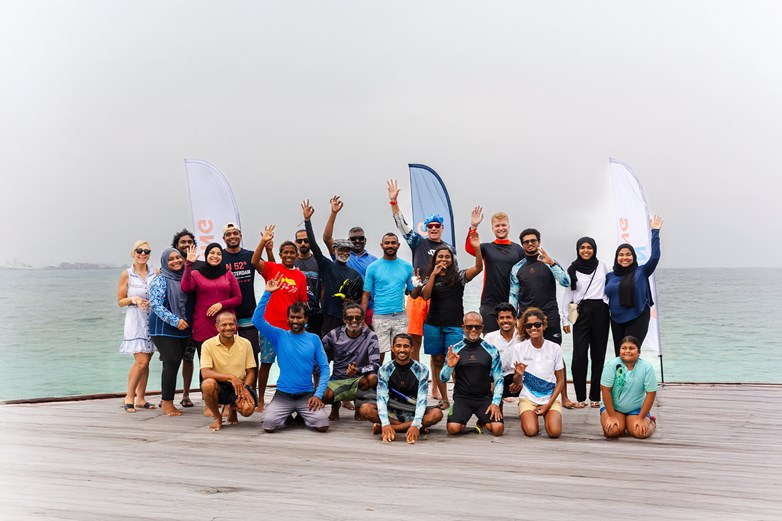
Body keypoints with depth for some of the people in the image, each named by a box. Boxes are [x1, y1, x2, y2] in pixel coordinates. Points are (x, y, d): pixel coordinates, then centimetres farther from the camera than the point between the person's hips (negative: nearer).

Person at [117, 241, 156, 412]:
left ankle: (141, 398, 15)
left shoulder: (155, 274, 7)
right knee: (141, 361, -13)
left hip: (152, 320, 4)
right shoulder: (126, 275, -1)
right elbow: (120, 301, 3)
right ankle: (129, 397, 0)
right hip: (135, 322, -4)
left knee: (145, 361, 7)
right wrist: (133, 300, -16)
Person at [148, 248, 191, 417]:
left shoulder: (184, 278, 12)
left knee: (174, 364, 7)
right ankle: (166, 402, -4)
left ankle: (167, 400, 14)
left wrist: (189, 322, 9)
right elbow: (156, 305, -14)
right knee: (172, 363, -12)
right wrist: (175, 321, -21)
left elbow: (190, 300, 23)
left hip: (183, 329, 6)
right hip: (164, 329, -6)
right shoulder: (160, 281, -7)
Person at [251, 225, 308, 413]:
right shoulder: (271, 268, 1)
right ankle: (261, 400, 11)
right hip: (271, 325, -2)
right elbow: (255, 261, -17)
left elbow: (302, 303, 10)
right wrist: (263, 241, -28)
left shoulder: (301, 276, 7)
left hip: (291, 327, 2)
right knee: (266, 362, 4)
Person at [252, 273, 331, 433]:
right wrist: (267, 293, -18)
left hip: (307, 395, 1)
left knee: (322, 425, -23)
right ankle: (288, 414, 12)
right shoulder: (279, 336, 2)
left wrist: (318, 394, -10)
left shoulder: (314, 339, 5)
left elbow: (324, 368, 3)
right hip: (283, 394, 0)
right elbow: (257, 320, -11)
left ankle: (302, 415, 14)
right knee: (268, 425, -25)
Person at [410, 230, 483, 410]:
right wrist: (434, 274, -9)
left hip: (454, 325, -2)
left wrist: (477, 247, -24)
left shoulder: (459, 276, 4)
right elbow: (425, 295, -7)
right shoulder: (429, 278, 10)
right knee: (437, 361, 5)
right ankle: (444, 399, 12)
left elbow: (478, 268, -11)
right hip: (433, 325, 3)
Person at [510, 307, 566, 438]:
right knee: (530, 431, -26)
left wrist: (548, 404, -7)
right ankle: (531, 417, 11)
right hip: (528, 398, 0)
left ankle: (547, 417, 12)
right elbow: (517, 383, 1)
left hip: (550, 398, 0)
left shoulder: (555, 348, -2)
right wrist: (518, 375, -24)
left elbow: (560, 380, 3)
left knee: (555, 432, -24)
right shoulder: (519, 348, -3)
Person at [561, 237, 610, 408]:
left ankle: (595, 396, 7)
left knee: (598, 353, 1)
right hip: (581, 312, -1)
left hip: (600, 311, 1)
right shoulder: (572, 270, 8)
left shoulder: (601, 266, 11)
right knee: (579, 354, -9)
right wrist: (565, 319, 4)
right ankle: (580, 397, -3)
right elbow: (567, 295, 9)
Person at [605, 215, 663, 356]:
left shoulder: (641, 272, 0)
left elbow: (654, 257, -11)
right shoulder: (610, 276, 9)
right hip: (617, 321, 4)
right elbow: (604, 296, 14)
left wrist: (655, 232, -12)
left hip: (638, 319, -4)